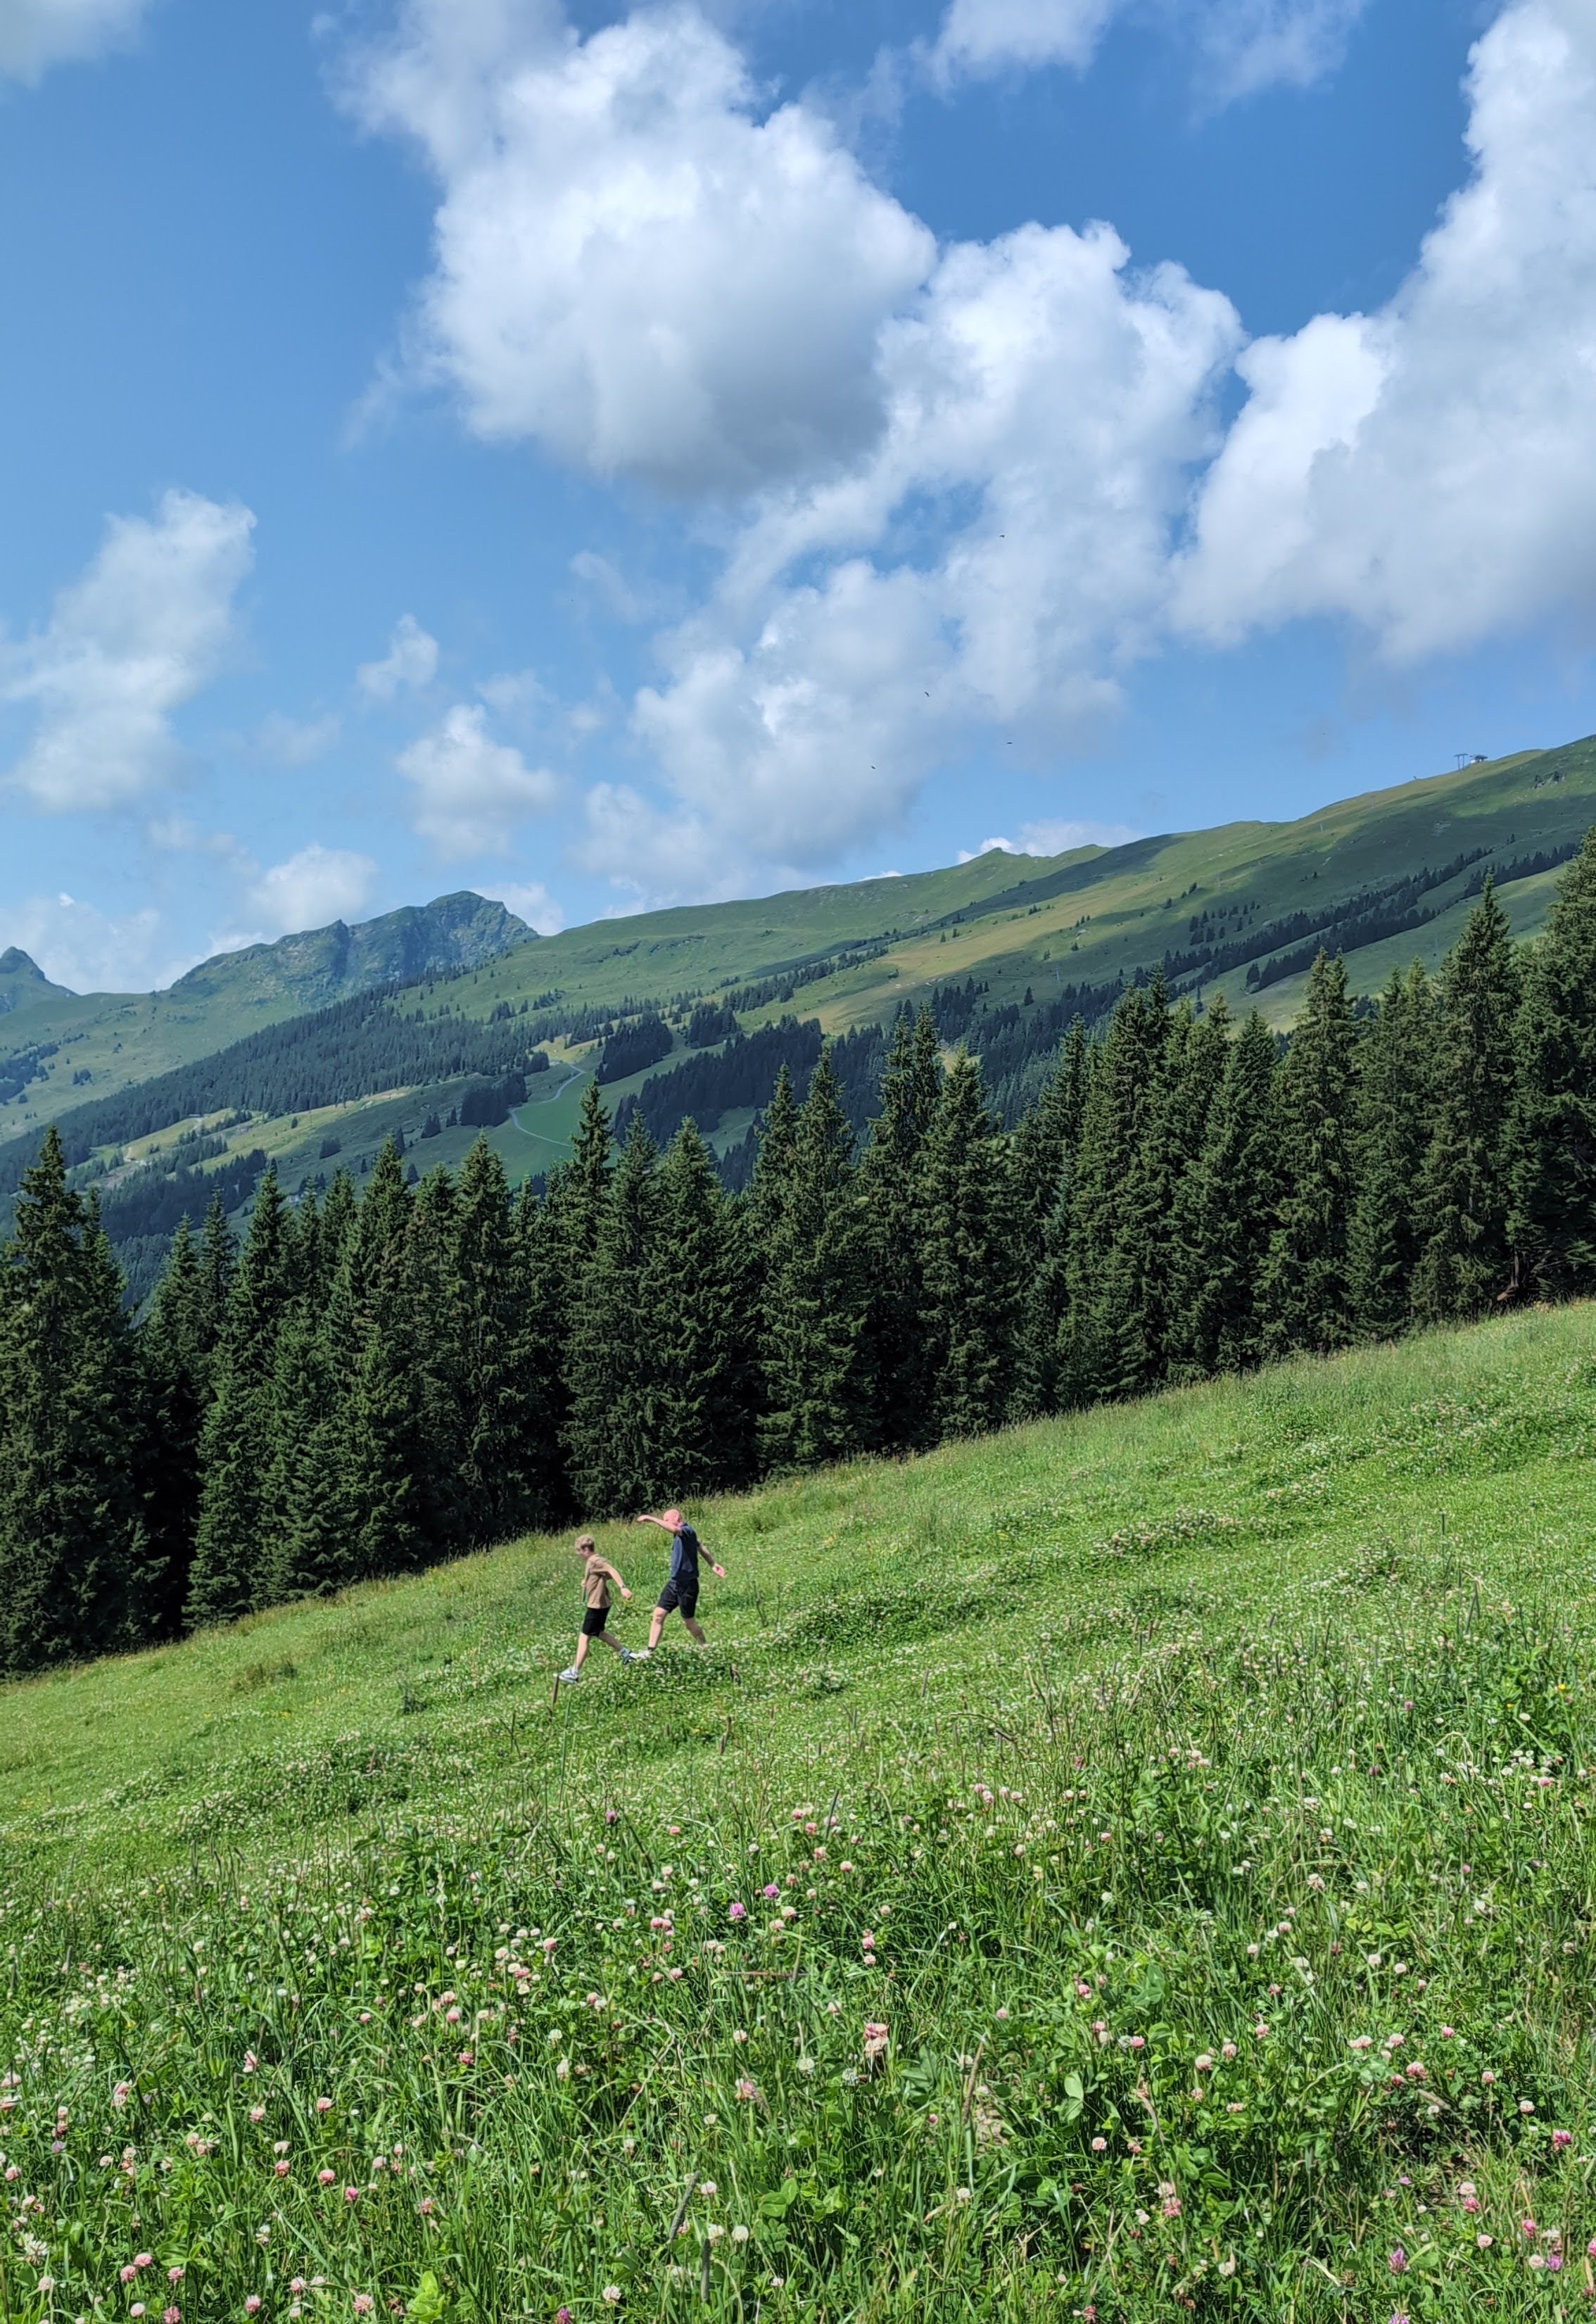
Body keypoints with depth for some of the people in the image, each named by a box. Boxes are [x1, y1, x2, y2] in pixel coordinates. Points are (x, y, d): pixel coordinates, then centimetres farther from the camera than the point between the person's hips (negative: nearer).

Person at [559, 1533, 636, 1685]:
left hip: (597, 1605, -10)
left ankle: (575, 1673, -3)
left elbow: (612, 1571, -28)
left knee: (584, 1638, -6)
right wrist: (586, 1582, 4)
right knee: (598, 1634, 25)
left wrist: (622, 1587, -40)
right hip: (599, 1604, 10)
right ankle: (626, 1653, 30)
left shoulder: (595, 1561, -18)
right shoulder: (591, 1562, 12)